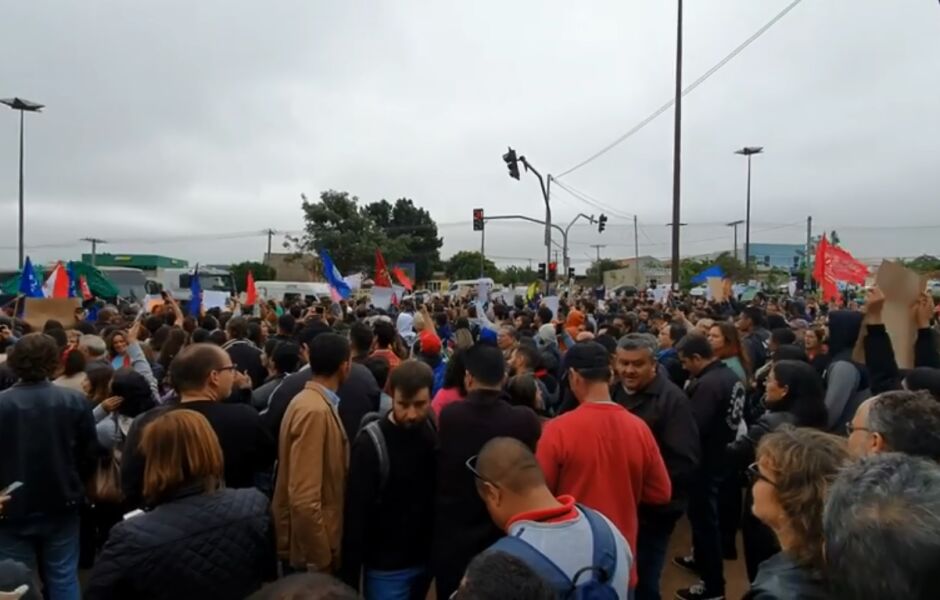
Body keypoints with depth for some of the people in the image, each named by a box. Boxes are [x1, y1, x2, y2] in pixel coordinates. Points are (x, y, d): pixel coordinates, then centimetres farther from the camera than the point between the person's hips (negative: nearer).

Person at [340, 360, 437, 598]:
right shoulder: (371, 443, -17)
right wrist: (350, 579, -13)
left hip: (428, 560, 4)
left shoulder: (435, 433, -4)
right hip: (387, 568, -4)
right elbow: (356, 515, -15)